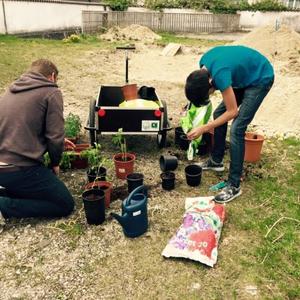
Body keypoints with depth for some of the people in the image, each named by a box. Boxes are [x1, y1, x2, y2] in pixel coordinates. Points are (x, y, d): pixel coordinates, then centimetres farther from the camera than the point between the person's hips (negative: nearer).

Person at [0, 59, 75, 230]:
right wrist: (55, 163, 7)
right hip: (20, 168, -8)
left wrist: (58, 143, 37)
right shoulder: (51, 92, -6)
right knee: (65, 204, 5)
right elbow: (55, 136, -13)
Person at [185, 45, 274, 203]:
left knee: (236, 130, -15)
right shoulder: (203, 64, -12)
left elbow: (232, 112, -26)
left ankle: (234, 185, -8)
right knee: (218, 113, 9)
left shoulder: (220, 75, -35)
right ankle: (216, 161, 25)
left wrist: (204, 129, -23)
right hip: (244, 76, 9)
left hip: (260, 79, -9)